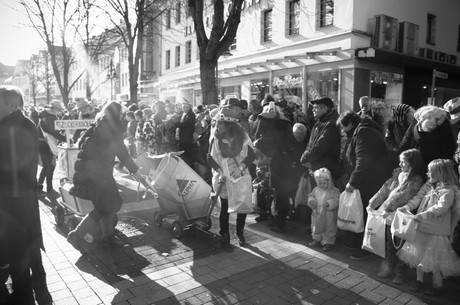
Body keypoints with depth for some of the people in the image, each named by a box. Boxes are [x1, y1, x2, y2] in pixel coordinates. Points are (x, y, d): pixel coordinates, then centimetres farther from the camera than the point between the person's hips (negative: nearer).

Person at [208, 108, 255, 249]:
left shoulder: (242, 136, -9)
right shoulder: (215, 138, -7)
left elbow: (251, 155, -4)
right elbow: (210, 158, -4)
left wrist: (241, 167, -18)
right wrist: (220, 171, -17)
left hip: (241, 175, 0)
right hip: (223, 177, 0)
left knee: (243, 204, -3)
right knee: (225, 207, 4)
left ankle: (240, 232, 24)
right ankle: (224, 237, 21)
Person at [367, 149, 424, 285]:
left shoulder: (416, 180, -10)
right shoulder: (398, 173, 9)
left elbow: (401, 197, -18)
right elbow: (385, 189, 9)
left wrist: (388, 209, -22)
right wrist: (372, 204, 6)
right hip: (387, 214, 6)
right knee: (388, 243, 14)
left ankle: (400, 273, 20)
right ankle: (388, 267, 29)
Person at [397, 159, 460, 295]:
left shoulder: (448, 191, -17)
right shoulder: (428, 186, 4)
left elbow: (440, 207, -29)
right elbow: (417, 198, 0)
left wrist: (422, 215, -39)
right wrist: (407, 207, -17)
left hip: (437, 232, -6)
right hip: (421, 228, 6)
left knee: (434, 259, 6)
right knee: (418, 254, 16)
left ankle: (437, 285, 28)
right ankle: (419, 280, 33)